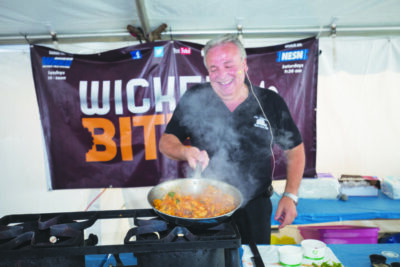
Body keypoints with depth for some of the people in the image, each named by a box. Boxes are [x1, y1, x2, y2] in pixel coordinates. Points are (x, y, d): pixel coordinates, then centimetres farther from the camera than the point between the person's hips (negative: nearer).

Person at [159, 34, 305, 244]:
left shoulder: (271, 102, -7)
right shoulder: (194, 99, -7)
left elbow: (295, 150, 3)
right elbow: (166, 141, -3)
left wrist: (290, 196, -5)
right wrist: (185, 152, -24)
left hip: (254, 207, 0)